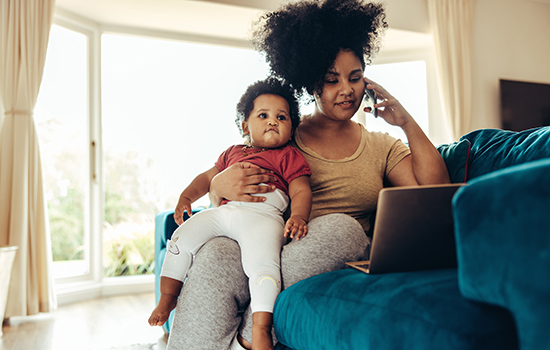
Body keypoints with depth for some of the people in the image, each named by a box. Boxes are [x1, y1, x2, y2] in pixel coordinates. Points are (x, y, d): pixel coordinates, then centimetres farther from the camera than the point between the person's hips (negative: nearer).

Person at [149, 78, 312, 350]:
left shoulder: (289, 156, 16)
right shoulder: (233, 152, 31)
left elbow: (301, 191, 5)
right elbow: (208, 177, 34)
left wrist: (298, 217, -16)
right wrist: (186, 196, 17)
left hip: (262, 214, -5)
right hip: (223, 211, 5)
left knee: (262, 261, -30)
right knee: (182, 236, -5)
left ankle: (260, 328, -25)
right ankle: (167, 298, 12)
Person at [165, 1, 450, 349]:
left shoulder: (381, 147, 19)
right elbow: (218, 200, 12)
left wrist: (407, 122, 3)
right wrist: (221, 185, -14)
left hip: (342, 258, 1)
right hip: (267, 248, 0)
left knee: (339, 226, -35)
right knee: (215, 255, -33)